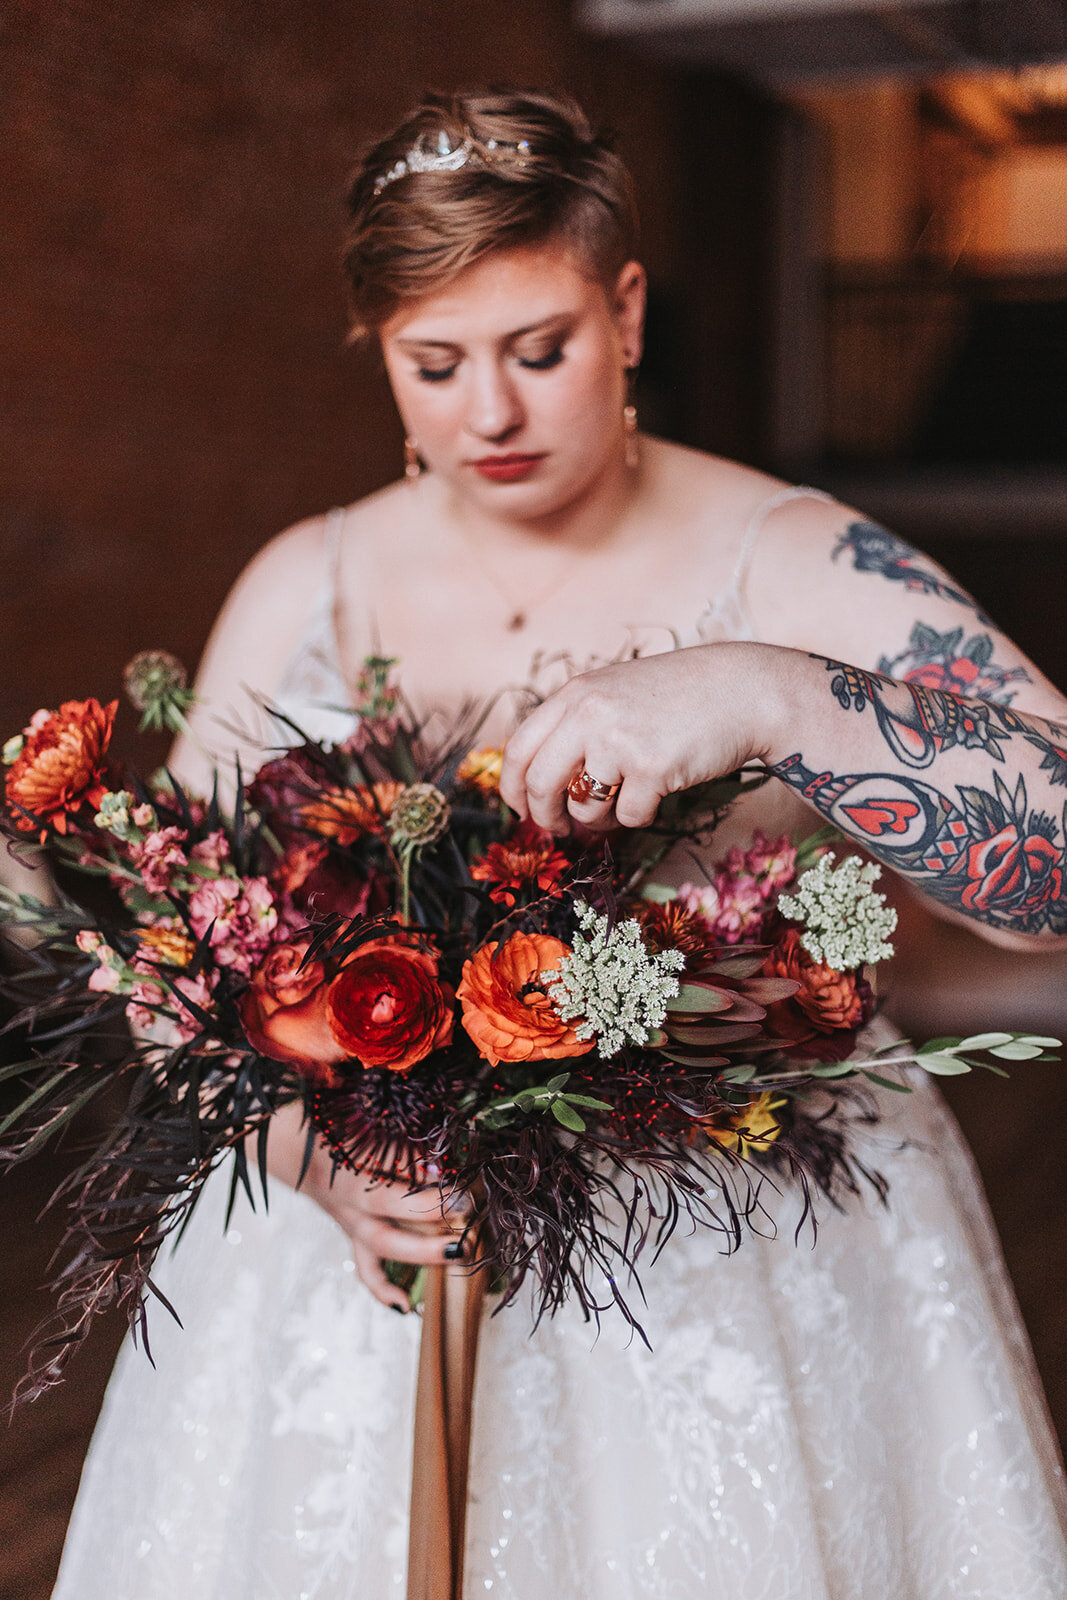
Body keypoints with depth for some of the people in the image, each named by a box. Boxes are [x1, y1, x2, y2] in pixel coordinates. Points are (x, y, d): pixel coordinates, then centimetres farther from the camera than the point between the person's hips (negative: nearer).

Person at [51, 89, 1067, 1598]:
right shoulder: (302, 593, 0)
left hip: (750, 1272, -2)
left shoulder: (792, 570, -10)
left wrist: (772, 698, -36)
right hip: (366, 1252, 3)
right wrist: (312, 1145, -16)